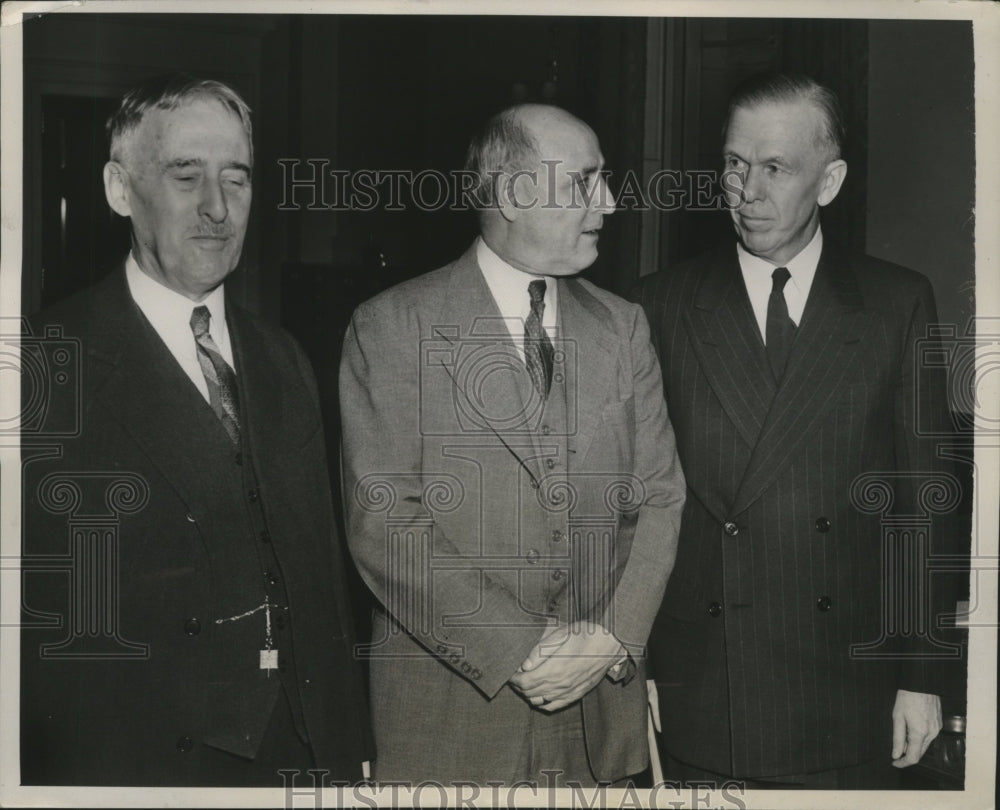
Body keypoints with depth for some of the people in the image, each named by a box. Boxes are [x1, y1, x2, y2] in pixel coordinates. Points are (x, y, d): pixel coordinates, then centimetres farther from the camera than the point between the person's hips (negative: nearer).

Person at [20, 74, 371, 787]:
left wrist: (350, 753, 9)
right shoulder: (50, 363, -11)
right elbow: (34, 600, -12)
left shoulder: (283, 362, 10)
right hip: (135, 758, -5)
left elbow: (321, 568, 11)